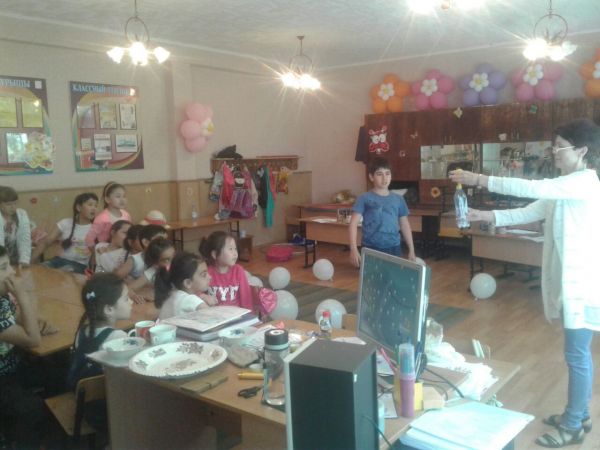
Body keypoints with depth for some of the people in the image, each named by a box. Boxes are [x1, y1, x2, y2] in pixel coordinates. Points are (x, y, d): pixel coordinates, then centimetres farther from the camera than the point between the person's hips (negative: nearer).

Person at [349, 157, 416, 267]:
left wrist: (411, 250, 13)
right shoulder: (364, 199, -2)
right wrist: (353, 249, -18)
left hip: (393, 249, 3)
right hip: (371, 249, -3)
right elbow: (353, 224, -8)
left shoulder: (398, 200, 9)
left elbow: (405, 226, 14)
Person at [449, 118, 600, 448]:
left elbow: (532, 189, -28)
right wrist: (484, 216, 1)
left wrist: (480, 180, -24)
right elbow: (528, 212, 12)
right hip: (569, 279, 10)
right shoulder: (565, 188, 13)